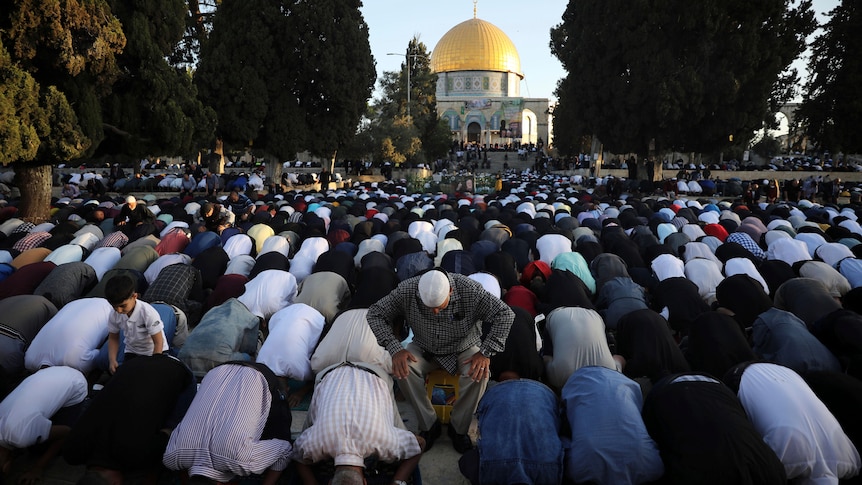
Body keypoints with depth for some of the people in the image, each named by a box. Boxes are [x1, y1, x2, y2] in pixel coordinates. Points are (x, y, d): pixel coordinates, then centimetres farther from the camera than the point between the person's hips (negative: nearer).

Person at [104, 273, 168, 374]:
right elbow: (113, 338, 2)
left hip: (154, 351, -4)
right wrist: (112, 360, -14)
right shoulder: (114, 315, -15)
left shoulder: (148, 313, -31)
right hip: (132, 351, 4)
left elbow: (158, 342, -24)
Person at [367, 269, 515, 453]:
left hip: (464, 349, -1)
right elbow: (375, 313, -16)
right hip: (425, 349, 1)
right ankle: (429, 425, -8)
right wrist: (395, 348, -27)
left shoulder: (469, 290, -29)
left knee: (479, 374, -31)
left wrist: (485, 353, -29)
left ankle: (458, 428, -6)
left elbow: (505, 314, -25)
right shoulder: (407, 290, -25)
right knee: (403, 368, -28)